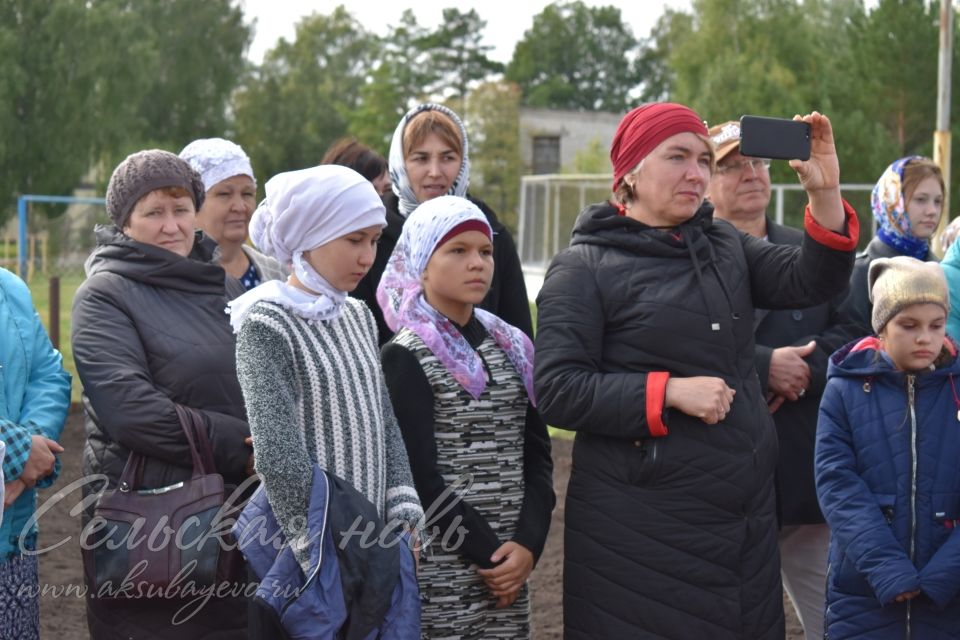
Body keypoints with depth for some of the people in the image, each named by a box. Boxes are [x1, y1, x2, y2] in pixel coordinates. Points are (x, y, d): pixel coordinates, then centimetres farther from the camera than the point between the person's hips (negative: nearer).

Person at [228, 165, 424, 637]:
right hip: (300, 560, -6)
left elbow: (385, 423, 11)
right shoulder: (266, 322, -12)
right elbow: (279, 456, -19)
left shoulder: (358, 317, 9)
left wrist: (404, 519, -1)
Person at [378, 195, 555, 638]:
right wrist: (487, 553, -13)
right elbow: (421, 478, -12)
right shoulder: (405, 358, -6)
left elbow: (537, 456, 7)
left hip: (510, 565, 5)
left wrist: (527, 544, -7)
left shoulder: (513, 347, 10)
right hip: (439, 571, -5)